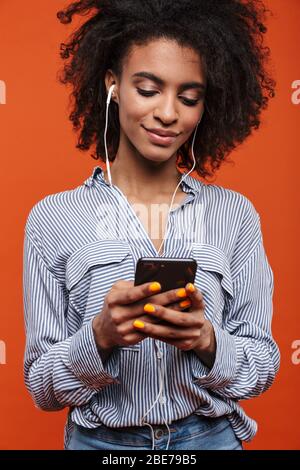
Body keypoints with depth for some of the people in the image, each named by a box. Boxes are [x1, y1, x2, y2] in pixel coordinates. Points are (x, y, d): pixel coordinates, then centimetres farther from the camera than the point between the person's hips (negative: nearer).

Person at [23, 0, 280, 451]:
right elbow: (42, 388, -7)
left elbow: (263, 366, -3)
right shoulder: (53, 217, -9)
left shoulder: (235, 214, -5)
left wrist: (207, 341, -22)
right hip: (99, 440, -1)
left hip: (212, 438, 1)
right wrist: (100, 335, -25)